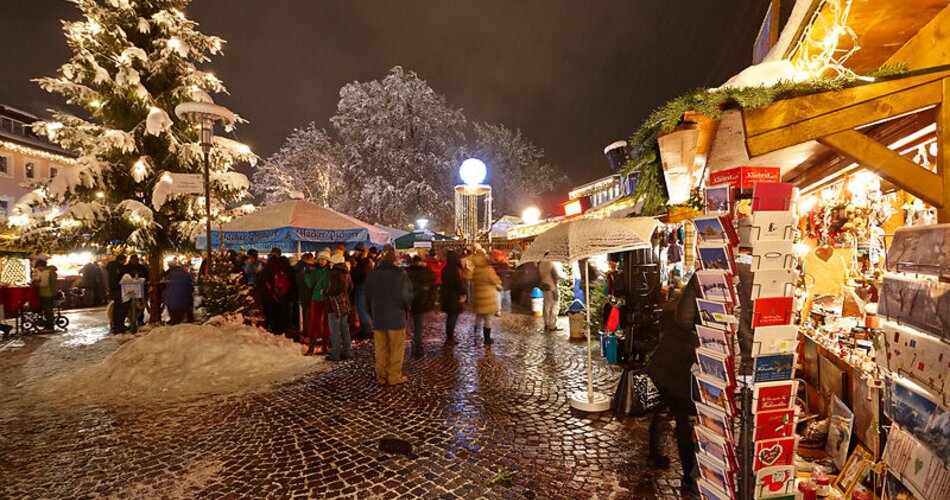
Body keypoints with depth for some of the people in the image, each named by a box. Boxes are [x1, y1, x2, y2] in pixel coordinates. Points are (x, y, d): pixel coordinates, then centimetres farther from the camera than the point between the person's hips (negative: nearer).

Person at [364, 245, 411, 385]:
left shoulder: (372, 274, 2)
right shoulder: (400, 274, -15)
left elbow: (368, 298, 8)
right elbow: (407, 296, -12)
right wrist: (405, 308, 8)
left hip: (378, 318, 5)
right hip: (396, 318, -4)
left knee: (380, 348, 13)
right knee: (396, 348, 6)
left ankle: (381, 376, 20)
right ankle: (394, 376, 10)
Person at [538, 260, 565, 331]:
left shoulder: (541, 263, 6)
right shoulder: (554, 263, -19)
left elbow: (539, 274, 15)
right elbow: (558, 276, -22)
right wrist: (562, 272, -3)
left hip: (545, 287, 7)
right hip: (553, 288, -7)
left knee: (547, 306, 15)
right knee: (555, 307, 1)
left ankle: (547, 324, 23)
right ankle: (553, 326, 4)